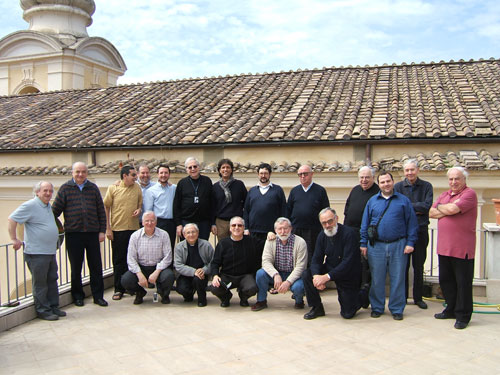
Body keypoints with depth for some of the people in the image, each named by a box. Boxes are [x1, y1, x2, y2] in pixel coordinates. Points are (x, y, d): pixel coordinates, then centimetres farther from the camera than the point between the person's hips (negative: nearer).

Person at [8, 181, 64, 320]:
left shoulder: (48, 206, 15)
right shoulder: (30, 206, -12)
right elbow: (12, 219, -15)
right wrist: (14, 239, -15)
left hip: (50, 252, 8)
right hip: (36, 253, -8)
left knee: (52, 280, 13)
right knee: (40, 283, 1)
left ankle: (53, 307, 23)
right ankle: (43, 310, 10)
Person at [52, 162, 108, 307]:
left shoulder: (93, 188, 7)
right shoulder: (65, 188, 2)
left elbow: (101, 211, 8)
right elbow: (55, 210, 3)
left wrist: (102, 231, 4)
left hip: (92, 233, 2)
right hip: (73, 233, -1)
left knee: (96, 265, 5)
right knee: (76, 266, 9)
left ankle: (98, 295, 16)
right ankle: (78, 295, 23)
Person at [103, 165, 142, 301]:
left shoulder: (137, 188, 7)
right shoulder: (113, 188, -3)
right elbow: (106, 208, 0)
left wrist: (139, 210, -6)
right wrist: (108, 228, -4)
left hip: (134, 228, 3)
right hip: (118, 229, -3)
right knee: (119, 260, 3)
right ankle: (119, 289, 12)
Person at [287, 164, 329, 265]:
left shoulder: (320, 190, 3)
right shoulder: (294, 191, 12)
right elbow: (288, 210, 13)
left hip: (313, 231, -3)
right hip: (295, 230, 3)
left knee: (311, 259, 0)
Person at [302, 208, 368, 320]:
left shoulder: (348, 233, -22)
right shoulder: (322, 236, -2)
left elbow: (348, 262, -27)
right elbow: (316, 259, -5)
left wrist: (327, 277, -34)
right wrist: (316, 276, -26)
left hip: (348, 276, -5)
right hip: (329, 269, 5)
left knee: (347, 314, -5)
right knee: (306, 275, -18)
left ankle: (364, 295, 25)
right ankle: (317, 308, -1)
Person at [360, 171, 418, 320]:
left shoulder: (403, 200, 5)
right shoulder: (372, 201, 9)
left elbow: (412, 223, 3)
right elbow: (365, 224, 10)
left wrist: (410, 242, -5)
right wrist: (363, 244, 5)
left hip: (398, 246, -1)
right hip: (376, 246, 1)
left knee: (398, 279, 4)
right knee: (377, 279, 7)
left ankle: (397, 309, 16)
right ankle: (377, 308, 20)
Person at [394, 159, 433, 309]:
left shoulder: (426, 186, 3)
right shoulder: (398, 187, 3)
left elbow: (427, 206, -10)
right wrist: (416, 210, -13)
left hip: (420, 230, 0)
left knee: (419, 266, 9)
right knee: (403, 265, 6)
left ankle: (418, 297, 21)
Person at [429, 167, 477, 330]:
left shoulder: (469, 194, -8)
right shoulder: (444, 195, 15)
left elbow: (453, 209, -22)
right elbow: (431, 213, 5)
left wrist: (439, 207, -3)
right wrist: (448, 210, -10)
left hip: (462, 248, -7)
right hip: (444, 247, 7)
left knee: (463, 283, 3)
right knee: (445, 280, 16)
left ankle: (463, 316, 14)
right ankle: (451, 310, 32)